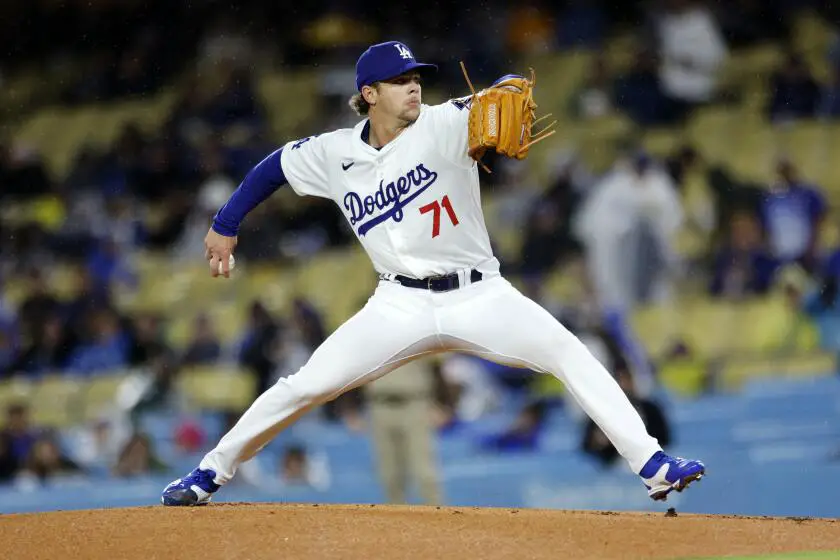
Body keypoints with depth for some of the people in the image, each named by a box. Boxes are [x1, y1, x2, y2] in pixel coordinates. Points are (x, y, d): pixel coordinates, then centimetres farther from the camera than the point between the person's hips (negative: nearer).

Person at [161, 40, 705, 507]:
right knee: (304, 387, -7)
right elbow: (275, 166, 18)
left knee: (569, 353, -21)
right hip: (402, 306, 1)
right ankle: (211, 472, 10)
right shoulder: (334, 154, 0)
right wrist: (225, 226, 19)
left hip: (479, 295, -1)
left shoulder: (443, 124, -10)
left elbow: (506, 94, -27)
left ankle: (651, 465, -21)